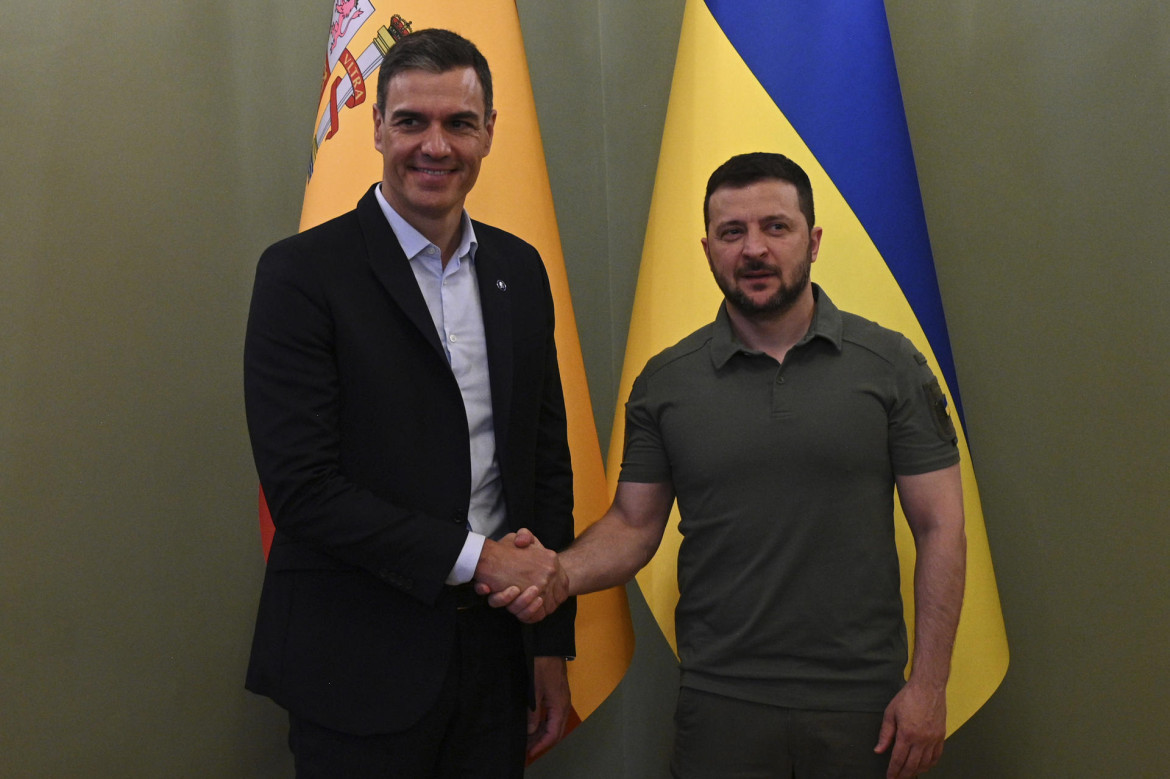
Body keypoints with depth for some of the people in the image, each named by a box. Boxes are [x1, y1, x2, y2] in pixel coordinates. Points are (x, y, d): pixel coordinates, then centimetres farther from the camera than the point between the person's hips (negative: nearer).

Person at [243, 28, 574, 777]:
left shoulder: (519, 268, 6)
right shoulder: (303, 272, -10)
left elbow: (546, 459, 8)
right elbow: (301, 487, -15)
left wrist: (552, 645, 8)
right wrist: (475, 557, -15)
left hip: (496, 649, 5)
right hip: (360, 667, -4)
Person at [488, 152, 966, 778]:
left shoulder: (891, 365, -3)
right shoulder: (665, 382, 1)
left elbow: (940, 527, -2)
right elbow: (634, 524, 5)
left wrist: (928, 686, -7)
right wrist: (560, 573, -15)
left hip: (862, 703, 0)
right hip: (720, 701, 1)